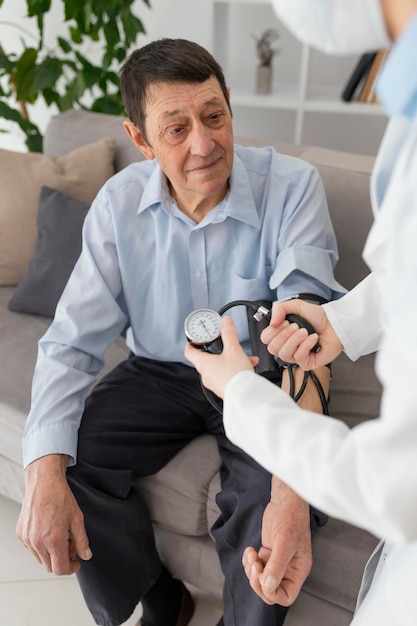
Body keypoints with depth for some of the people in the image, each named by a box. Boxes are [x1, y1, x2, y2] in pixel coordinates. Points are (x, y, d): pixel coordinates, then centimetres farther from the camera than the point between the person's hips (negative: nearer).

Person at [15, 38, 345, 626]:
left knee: (274, 498, -29)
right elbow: (72, 341, -10)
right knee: (64, 464, -16)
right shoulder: (118, 203, -10)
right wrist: (44, 475, -25)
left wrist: (294, 489, -43)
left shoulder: (293, 187, -20)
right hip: (160, 373, 3)